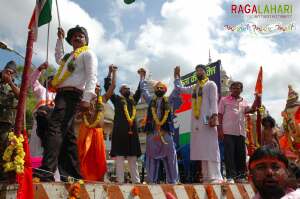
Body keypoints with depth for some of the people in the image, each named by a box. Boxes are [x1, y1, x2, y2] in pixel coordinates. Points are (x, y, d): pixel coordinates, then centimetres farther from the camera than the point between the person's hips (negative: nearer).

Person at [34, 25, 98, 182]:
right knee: (67, 134, 4)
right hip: (62, 94, 9)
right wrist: (60, 39, 49)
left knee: (55, 127, -26)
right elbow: (58, 58, 52)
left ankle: (47, 170, -38)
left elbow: (92, 76, -10)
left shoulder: (88, 53, 4)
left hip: (71, 95, -9)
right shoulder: (70, 56, 29)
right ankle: (72, 173, 5)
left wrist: (86, 98, -24)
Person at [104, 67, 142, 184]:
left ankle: (136, 181, 7)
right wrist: (110, 72, 9)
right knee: (119, 157, -4)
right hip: (120, 131, -4)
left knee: (133, 158, 6)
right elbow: (107, 87, 8)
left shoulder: (133, 99, 23)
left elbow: (140, 90, 32)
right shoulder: (117, 98, 11)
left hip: (132, 131, 5)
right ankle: (120, 181, -3)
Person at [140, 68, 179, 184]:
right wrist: (142, 76, 30)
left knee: (170, 157, -1)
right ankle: (151, 180, 7)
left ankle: (172, 181, 3)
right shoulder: (151, 100, 16)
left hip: (166, 132, -1)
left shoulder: (168, 101, 13)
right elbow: (143, 89, 23)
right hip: (152, 132, 1)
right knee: (152, 157, 2)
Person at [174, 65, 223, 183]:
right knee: (201, 150, 3)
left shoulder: (211, 84, 6)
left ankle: (216, 176, -15)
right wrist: (177, 75, 29)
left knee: (211, 149, -13)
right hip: (196, 122, 7)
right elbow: (179, 88, 35)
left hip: (207, 120, -6)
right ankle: (207, 177, 4)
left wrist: (214, 116, -18)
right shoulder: (194, 87, 23)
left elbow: (214, 101, -6)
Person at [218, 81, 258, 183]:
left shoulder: (244, 102, 19)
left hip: (241, 132, 4)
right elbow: (220, 115, 3)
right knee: (229, 154, -5)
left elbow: (251, 110, 3)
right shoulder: (224, 100, 7)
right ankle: (230, 176, -1)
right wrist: (220, 129, -6)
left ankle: (240, 176, 16)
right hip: (228, 132, -4)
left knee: (241, 154, 7)